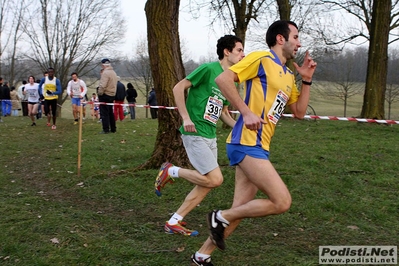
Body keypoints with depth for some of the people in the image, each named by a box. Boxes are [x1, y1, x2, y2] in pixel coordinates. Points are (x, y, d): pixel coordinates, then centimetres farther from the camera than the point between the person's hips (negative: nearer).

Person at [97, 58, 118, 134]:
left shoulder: (105, 73, -16)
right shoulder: (114, 73, 13)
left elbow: (102, 85, -23)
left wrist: (99, 94, -13)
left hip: (105, 95, -9)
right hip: (112, 95, 9)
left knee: (104, 113, -4)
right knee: (110, 112, 16)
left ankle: (106, 130, -3)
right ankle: (113, 129, 21)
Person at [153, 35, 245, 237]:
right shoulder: (208, 69, -10)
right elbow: (178, 88, -11)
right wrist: (186, 117, -19)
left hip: (210, 136, 9)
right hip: (195, 134, -9)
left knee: (206, 185, 8)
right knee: (215, 179, -14)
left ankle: (174, 222, 18)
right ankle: (171, 171, 5)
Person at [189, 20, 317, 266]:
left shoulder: (289, 76, 20)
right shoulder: (262, 58, -5)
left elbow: (299, 112, 24)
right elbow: (223, 79, -14)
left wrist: (306, 80, 13)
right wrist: (246, 112, -19)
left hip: (259, 147, 9)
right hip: (247, 143, -9)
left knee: (240, 210, 11)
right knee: (282, 202, -14)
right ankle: (221, 217, 1)